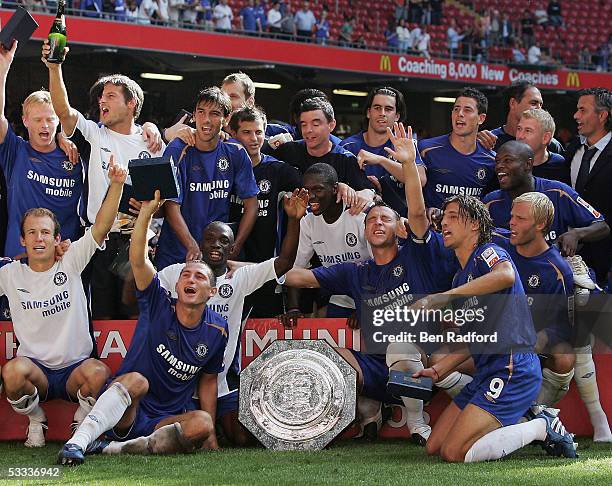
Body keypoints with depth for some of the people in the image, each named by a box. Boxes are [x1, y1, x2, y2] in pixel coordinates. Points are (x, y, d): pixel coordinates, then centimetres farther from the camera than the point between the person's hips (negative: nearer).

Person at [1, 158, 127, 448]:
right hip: (34, 368, 1)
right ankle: (36, 421, -2)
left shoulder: (70, 264, 2)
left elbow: (101, 227, -10)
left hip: (74, 368, 0)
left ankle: (81, 422, -1)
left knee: (98, 372, -35)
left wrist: (116, 185, -24)